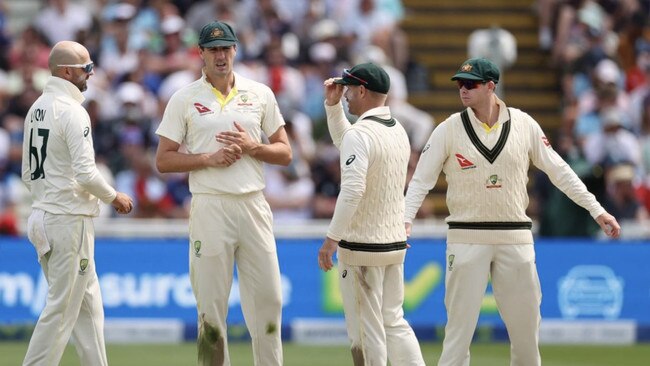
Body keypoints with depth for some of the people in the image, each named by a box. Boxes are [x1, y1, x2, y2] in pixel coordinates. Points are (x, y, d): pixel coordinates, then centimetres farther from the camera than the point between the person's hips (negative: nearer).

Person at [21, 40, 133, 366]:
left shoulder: (36, 109, 13)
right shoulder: (72, 111, -15)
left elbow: (28, 172, 16)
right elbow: (85, 173, -20)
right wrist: (114, 197, -5)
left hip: (43, 216, 9)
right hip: (70, 220, -9)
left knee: (88, 305, 14)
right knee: (62, 308, -5)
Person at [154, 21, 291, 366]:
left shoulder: (260, 94, 10)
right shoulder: (185, 99, 4)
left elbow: (285, 153, 12)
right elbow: (163, 160, 2)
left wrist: (252, 146, -7)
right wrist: (209, 158, -11)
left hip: (254, 206, 2)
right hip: (209, 206, -2)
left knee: (267, 298, 1)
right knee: (211, 305, -1)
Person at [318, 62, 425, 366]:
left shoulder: (361, 133, -16)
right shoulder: (398, 130, 11)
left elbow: (353, 190, -26)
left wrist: (331, 238, -24)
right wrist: (333, 105, 20)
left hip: (361, 248, -8)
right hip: (395, 243, 8)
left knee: (366, 329, -1)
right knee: (393, 322, 14)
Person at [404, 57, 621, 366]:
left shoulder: (524, 125, 2)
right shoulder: (449, 129, -2)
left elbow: (558, 171, 6)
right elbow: (422, 179, -4)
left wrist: (597, 210, 2)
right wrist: (406, 219, -20)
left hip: (515, 237, 2)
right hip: (467, 238, -2)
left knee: (526, 323, 7)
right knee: (459, 323, -4)